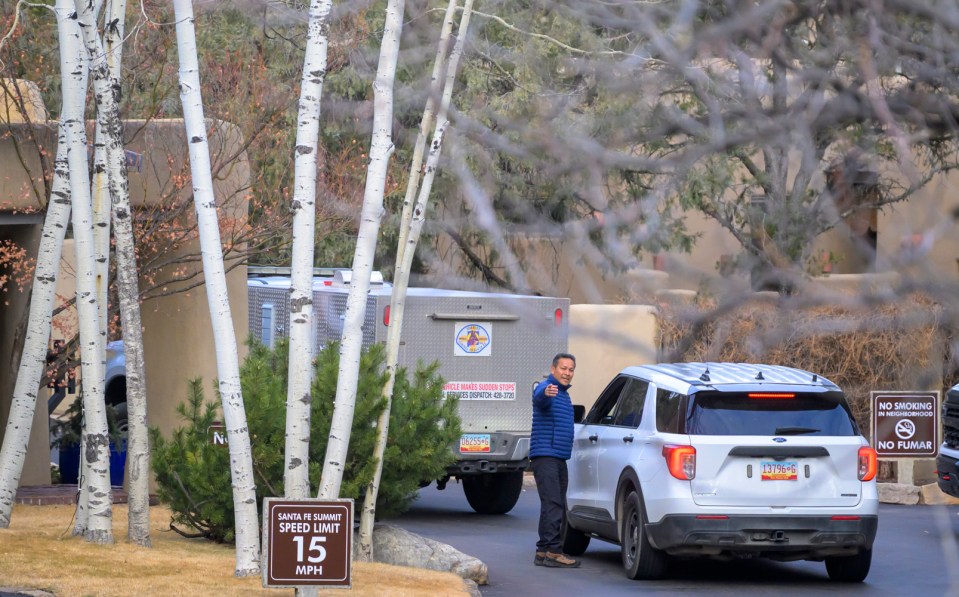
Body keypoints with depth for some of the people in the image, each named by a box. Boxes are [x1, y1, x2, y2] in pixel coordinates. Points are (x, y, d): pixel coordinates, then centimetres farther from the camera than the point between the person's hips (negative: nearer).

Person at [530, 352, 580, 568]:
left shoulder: (564, 395, 20)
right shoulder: (546, 388, -9)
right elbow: (539, 397, -36)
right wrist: (546, 393, -58)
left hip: (560, 458, 10)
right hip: (545, 456, -10)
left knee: (558, 507, 9)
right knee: (552, 504, -16)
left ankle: (544, 551, 13)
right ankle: (552, 551, -20)